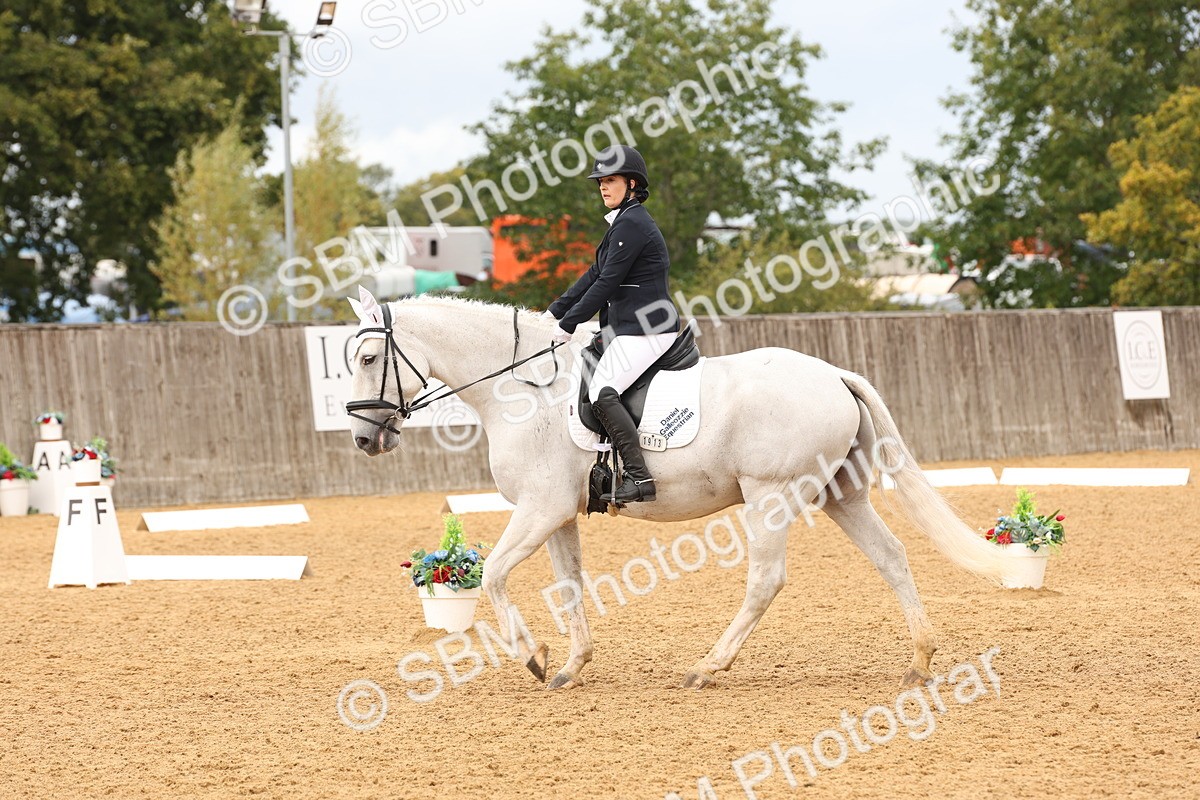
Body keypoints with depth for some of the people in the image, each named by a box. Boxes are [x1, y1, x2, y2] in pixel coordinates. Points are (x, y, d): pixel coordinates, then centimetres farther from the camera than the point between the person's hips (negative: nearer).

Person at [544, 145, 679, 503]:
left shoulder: (631, 224, -14)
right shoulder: (625, 222, 19)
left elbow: (607, 283, -17)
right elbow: (596, 274, 21)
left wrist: (568, 324, -12)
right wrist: (555, 312, 17)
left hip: (645, 329, -11)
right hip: (629, 327, 11)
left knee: (602, 392, -22)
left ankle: (638, 478, -28)